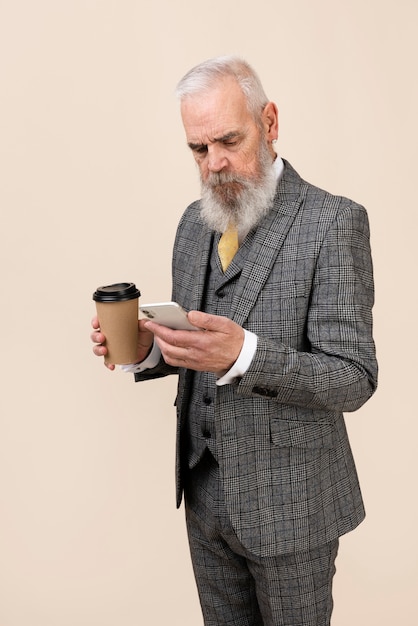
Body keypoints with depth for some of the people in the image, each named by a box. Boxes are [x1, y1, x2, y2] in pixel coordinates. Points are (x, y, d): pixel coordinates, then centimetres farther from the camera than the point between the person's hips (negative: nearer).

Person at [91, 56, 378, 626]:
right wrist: (147, 348, -9)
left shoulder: (333, 222, -16)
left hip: (288, 500, -5)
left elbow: (354, 379, -19)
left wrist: (243, 355, -34)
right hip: (205, 492, 6)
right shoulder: (195, 221, 5)